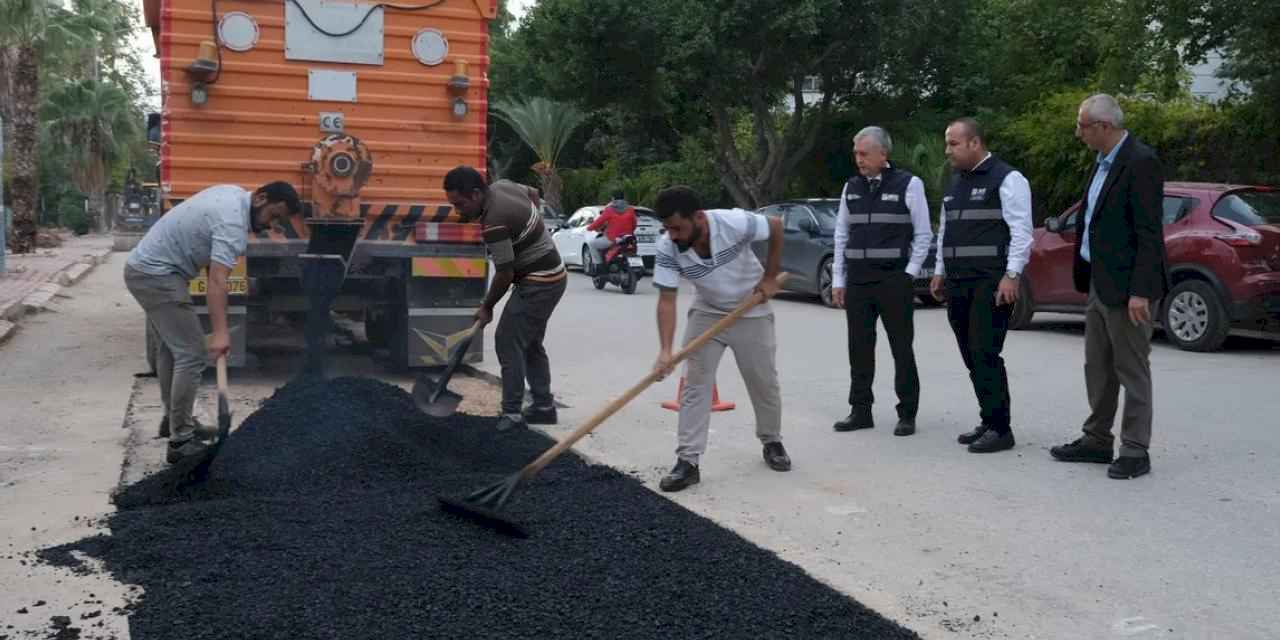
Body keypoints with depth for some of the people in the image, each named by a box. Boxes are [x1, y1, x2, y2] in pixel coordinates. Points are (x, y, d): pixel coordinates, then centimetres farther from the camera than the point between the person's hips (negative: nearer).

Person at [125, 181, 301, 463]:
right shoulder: (232, 223, -22)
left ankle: (173, 420, 33)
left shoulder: (234, 194, 9)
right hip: (157, 275, -11)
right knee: (191, 354, -12)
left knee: (168, 350, 20)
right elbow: (217, 281, -33)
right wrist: (220, 333, -42)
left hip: (142, 267, 11)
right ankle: (181, 441, -11)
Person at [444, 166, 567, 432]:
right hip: (551, 277, 10)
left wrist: (487, 307, -4)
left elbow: (505, 274, -19)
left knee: (508, 342, -11)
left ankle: (512, 414, -11)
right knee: (530, 344, 15)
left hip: (538, 284, -10)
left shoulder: (495, 222, -26)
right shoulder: (503, 185, 2)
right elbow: (533, 193, 24)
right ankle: (544, 406, 22)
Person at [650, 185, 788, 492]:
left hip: (752, 311, -1)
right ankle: (687, 461, -6)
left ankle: (772, 442, 32)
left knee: (764, 383, 8)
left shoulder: (734, 223, -31)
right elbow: (667, 300, -23)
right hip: (707, 314, 1)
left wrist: (770, 278, -10)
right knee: (694, 385, -9)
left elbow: (776, 227, -12)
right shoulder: (667, 248, -25)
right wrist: (665, 350, -34)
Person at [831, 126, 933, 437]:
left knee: (902, 348, 2)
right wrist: (838, 279, 10)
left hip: (894, 280, -4)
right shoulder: (851, 187, 12)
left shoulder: (908, 184, -2)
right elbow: (841, 234, 14)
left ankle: (907, 414, 10)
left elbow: (923, 234, 0)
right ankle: (860, 410, 17)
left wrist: (909, 274, -6)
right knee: (859, 348, 7)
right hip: (857, 280, 4)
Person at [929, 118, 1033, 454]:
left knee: (985, 355, -10)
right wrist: (940, 271, 20)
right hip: (958, 284, 8)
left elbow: (1021, 230, -11)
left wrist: (1012, 275, -17)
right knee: (972, 357, 8)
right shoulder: (955, 184, 19)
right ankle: (989, 421, 17)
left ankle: (999, 429, -4)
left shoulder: (1006, 179, -5)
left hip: (990, 283, -8)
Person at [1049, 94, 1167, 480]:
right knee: (1097, 368, 15)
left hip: (1126, 288, -9)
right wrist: (1085, 280, 15)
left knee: (1132, 370, 0)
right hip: (1099, 285, 9)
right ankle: (1097, 440, 26)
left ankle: (1135, 451, 8)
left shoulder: (1141, 162, -15)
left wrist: (1140, 291, -22)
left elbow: (1149, 233, -19)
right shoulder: (1103, 162, 13)